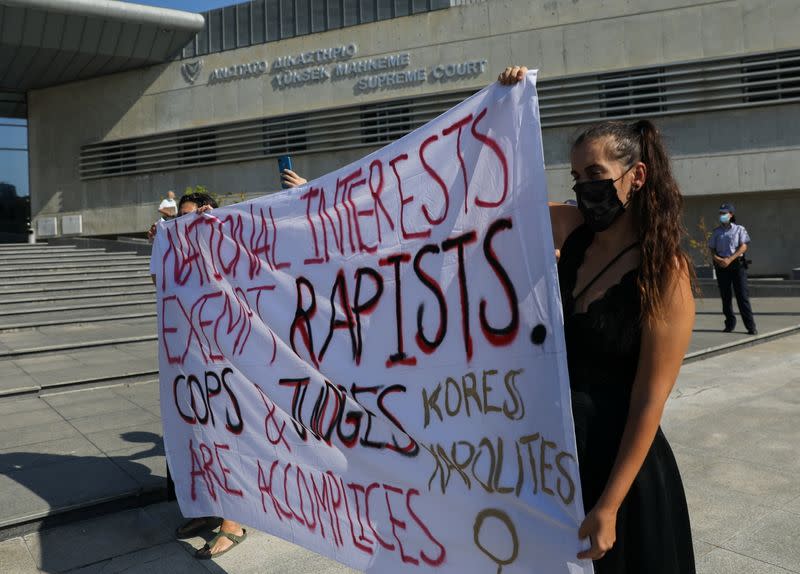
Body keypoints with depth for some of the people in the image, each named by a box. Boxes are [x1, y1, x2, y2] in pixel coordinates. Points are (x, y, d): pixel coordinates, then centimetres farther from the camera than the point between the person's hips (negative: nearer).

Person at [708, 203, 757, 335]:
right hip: (721, 266, 3)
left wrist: (730, 259, -17)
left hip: (737, 264, -3)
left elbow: (743, 247, -6)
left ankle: (750, 326, -5)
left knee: (742, 295, -7)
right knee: (725, 296, 5)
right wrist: (717, 259, -11)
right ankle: (730, 323, 16)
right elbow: (712, 249, 10)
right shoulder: (716, 231, 12)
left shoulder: (739, 229, 4)